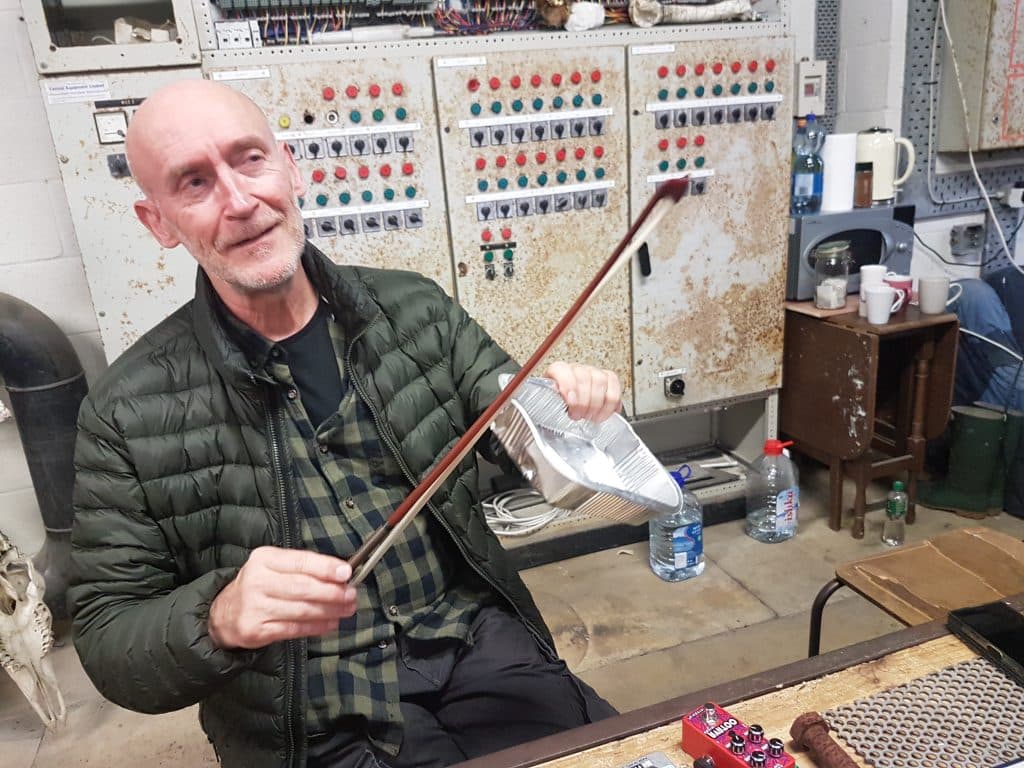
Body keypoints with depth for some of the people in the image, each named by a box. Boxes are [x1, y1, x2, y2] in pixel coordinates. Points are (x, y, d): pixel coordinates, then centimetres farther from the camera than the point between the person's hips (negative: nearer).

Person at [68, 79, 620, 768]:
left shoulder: (417, 308, 0)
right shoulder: (128, 413, -7)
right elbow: (108, 647, -3)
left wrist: (564, 403, -16)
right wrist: (218, 620, -24)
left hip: (481, 651, 2)